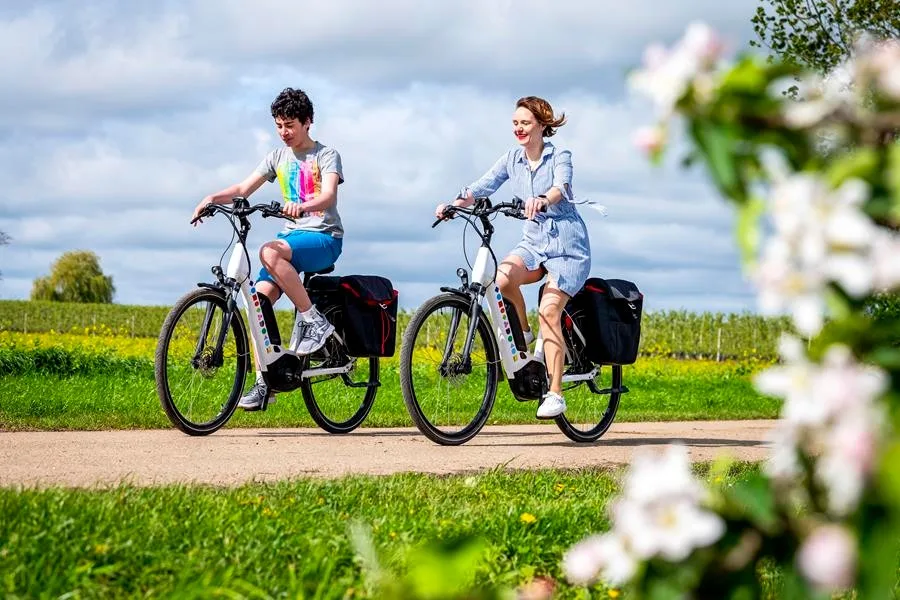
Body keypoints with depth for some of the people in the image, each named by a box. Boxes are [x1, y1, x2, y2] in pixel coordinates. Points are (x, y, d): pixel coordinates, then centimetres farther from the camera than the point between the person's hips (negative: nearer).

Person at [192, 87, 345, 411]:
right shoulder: (278, 156, 14)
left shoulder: (326, 154, -3)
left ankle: (312, 319, -25)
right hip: (292, 234, 6)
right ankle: (266, 380, -10)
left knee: (270, 252, -35)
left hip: (324, 237, -6)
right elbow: (244, 188, 7)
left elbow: (329, 195, -21)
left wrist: (302, 206, -42)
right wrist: (214, 198, -13)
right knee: (260, 297, -15)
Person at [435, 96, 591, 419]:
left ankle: (555, 394, -14)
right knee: (502, 278, -28)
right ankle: (523, 334, -1)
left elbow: (561, 187, -30)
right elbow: (482, 187, -4)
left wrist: (542, 200, -53)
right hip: (533, 242, 4)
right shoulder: (512, 159, 6)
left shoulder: (560, 157, -9)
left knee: (548, 311, -19)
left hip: (567, 246, -4)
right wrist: (453, 204, -23)